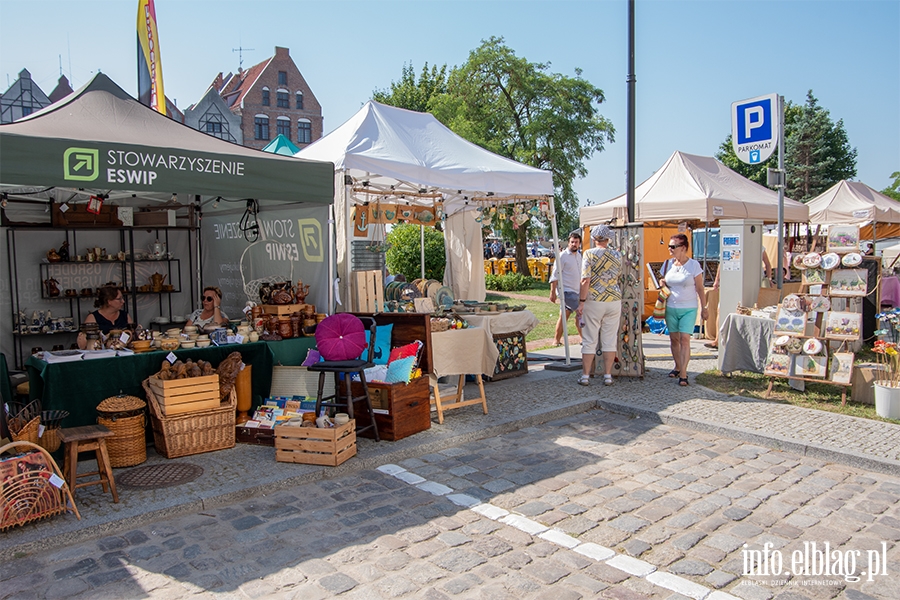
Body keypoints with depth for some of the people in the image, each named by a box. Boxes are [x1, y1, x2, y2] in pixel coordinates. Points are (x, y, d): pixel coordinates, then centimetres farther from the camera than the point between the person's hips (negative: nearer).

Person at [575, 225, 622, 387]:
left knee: (589, 340, 4)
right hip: (614, 301, 3)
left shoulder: (589, 254, -8)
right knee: (610, 340, 9)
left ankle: (585, 376, 9)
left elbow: (586, 280, -15)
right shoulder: (617, 255, 5)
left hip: (593, 301, -3)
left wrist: (581, 301, -11)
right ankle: (608, 376, 13)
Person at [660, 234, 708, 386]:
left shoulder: (693, 265, -6)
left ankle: (683, 374, -9)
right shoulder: (667, 264, 4)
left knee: (685, 339, -10)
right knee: (674, 339, 10)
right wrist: (662, 284, -8)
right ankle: (678, 367, 27)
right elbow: (663, 282, 16)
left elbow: (700, 289, -2)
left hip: (688, 309, -4)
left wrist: (704, 308, -2)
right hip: (670, 307, 4)